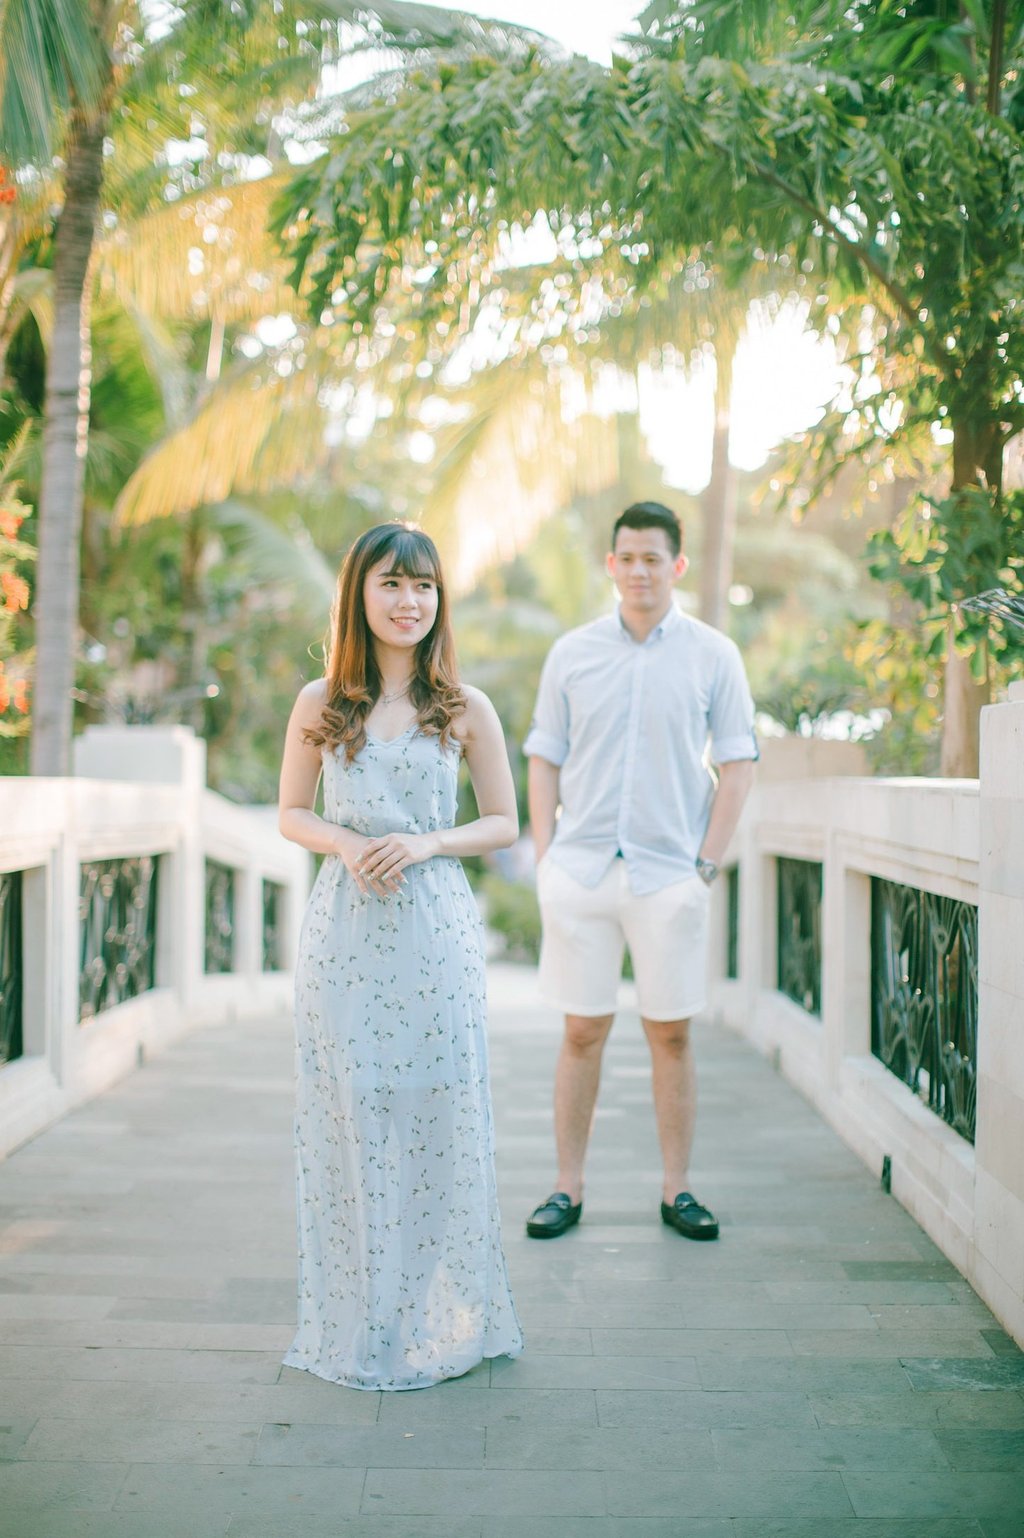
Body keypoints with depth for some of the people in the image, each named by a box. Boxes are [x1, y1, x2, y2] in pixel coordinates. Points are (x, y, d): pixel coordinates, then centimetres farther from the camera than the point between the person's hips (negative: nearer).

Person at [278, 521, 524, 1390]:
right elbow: (292, 814, 11)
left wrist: (426, 843, -10)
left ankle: (444, 1321, 18)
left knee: (439, 1114, 1)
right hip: (345, 930, 1)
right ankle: (361, 1324, 19)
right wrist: (346, 844, -9)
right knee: (352, 1116, 4)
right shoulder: (322, 704, 5)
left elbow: (504, 824, 7)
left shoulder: (465, 709, 3)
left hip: (436, 930, -1)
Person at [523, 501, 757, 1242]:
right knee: (582, 1032, 5)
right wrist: (545, 858, 2)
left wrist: (707, 863, -3)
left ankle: (678, 1189, 16)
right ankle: (568, 1188, 14)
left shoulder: (713, 654, 4)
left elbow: (738, 763, 4)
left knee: (672, 1034, 5)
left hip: (670, 874, -1)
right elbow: (544, 759, 10)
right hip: (581, 869, 1)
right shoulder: (572, 652, 8)